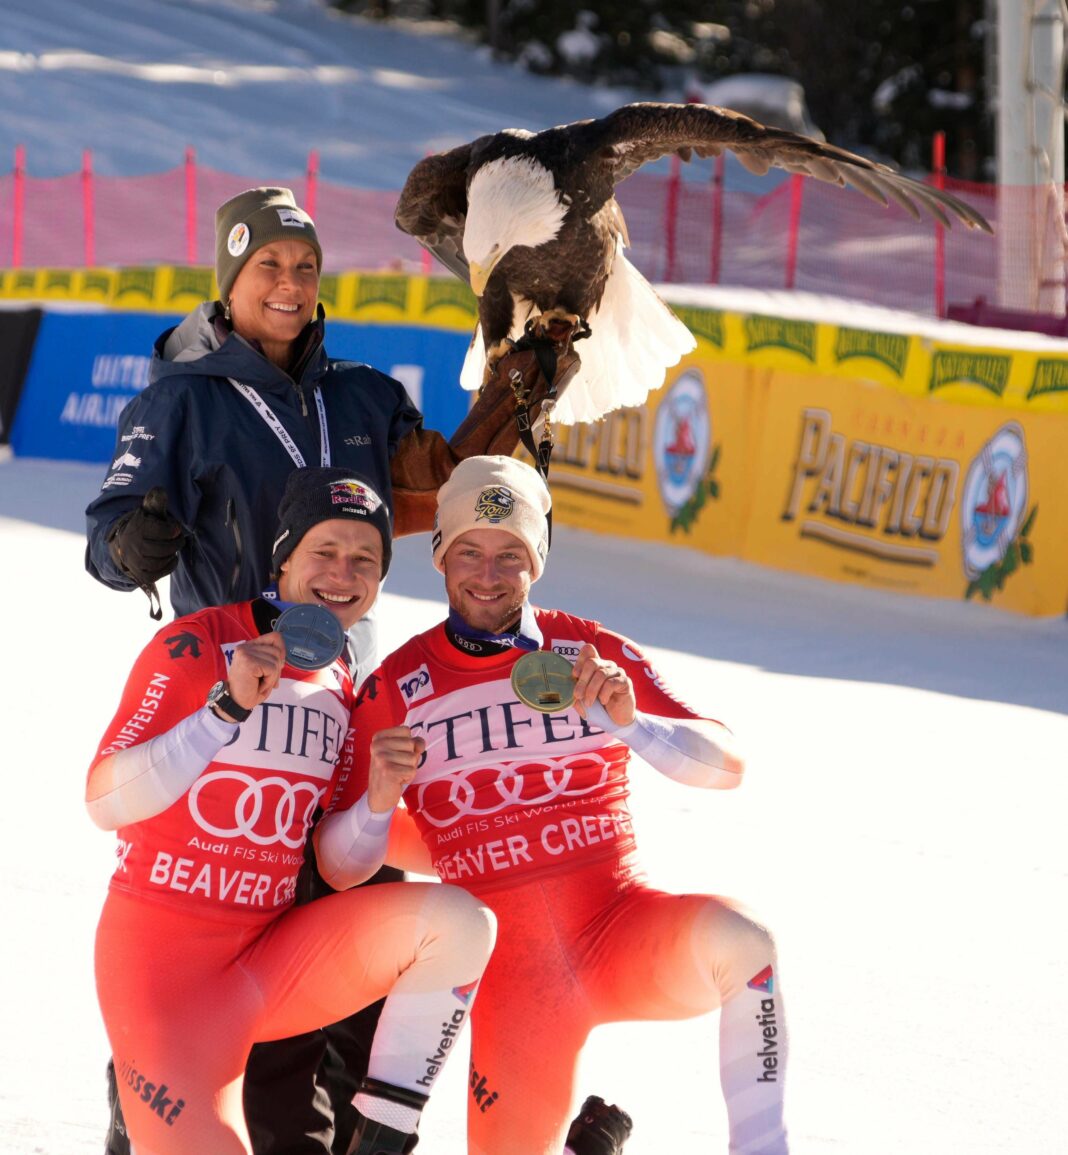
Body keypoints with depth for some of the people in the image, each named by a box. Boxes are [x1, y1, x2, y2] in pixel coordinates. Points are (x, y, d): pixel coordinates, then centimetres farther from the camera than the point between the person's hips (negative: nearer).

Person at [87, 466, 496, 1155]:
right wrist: (228, 707, -25)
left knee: (459, 920, -16)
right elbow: (106, 805, -18)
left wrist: (377, 805, -10)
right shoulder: (197, 646, -9)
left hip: (270, 958, 6)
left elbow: (335, 867, 11)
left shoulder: (343, 691, 10)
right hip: (162, 953, -6)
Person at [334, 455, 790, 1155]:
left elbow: (728, 767, -5)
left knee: (739, 939, -32)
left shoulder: (594, 655, 2)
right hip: (511, 959, 1)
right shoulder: (399, 688, 1)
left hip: (623, 924, -1)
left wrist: (630, 723, -22)